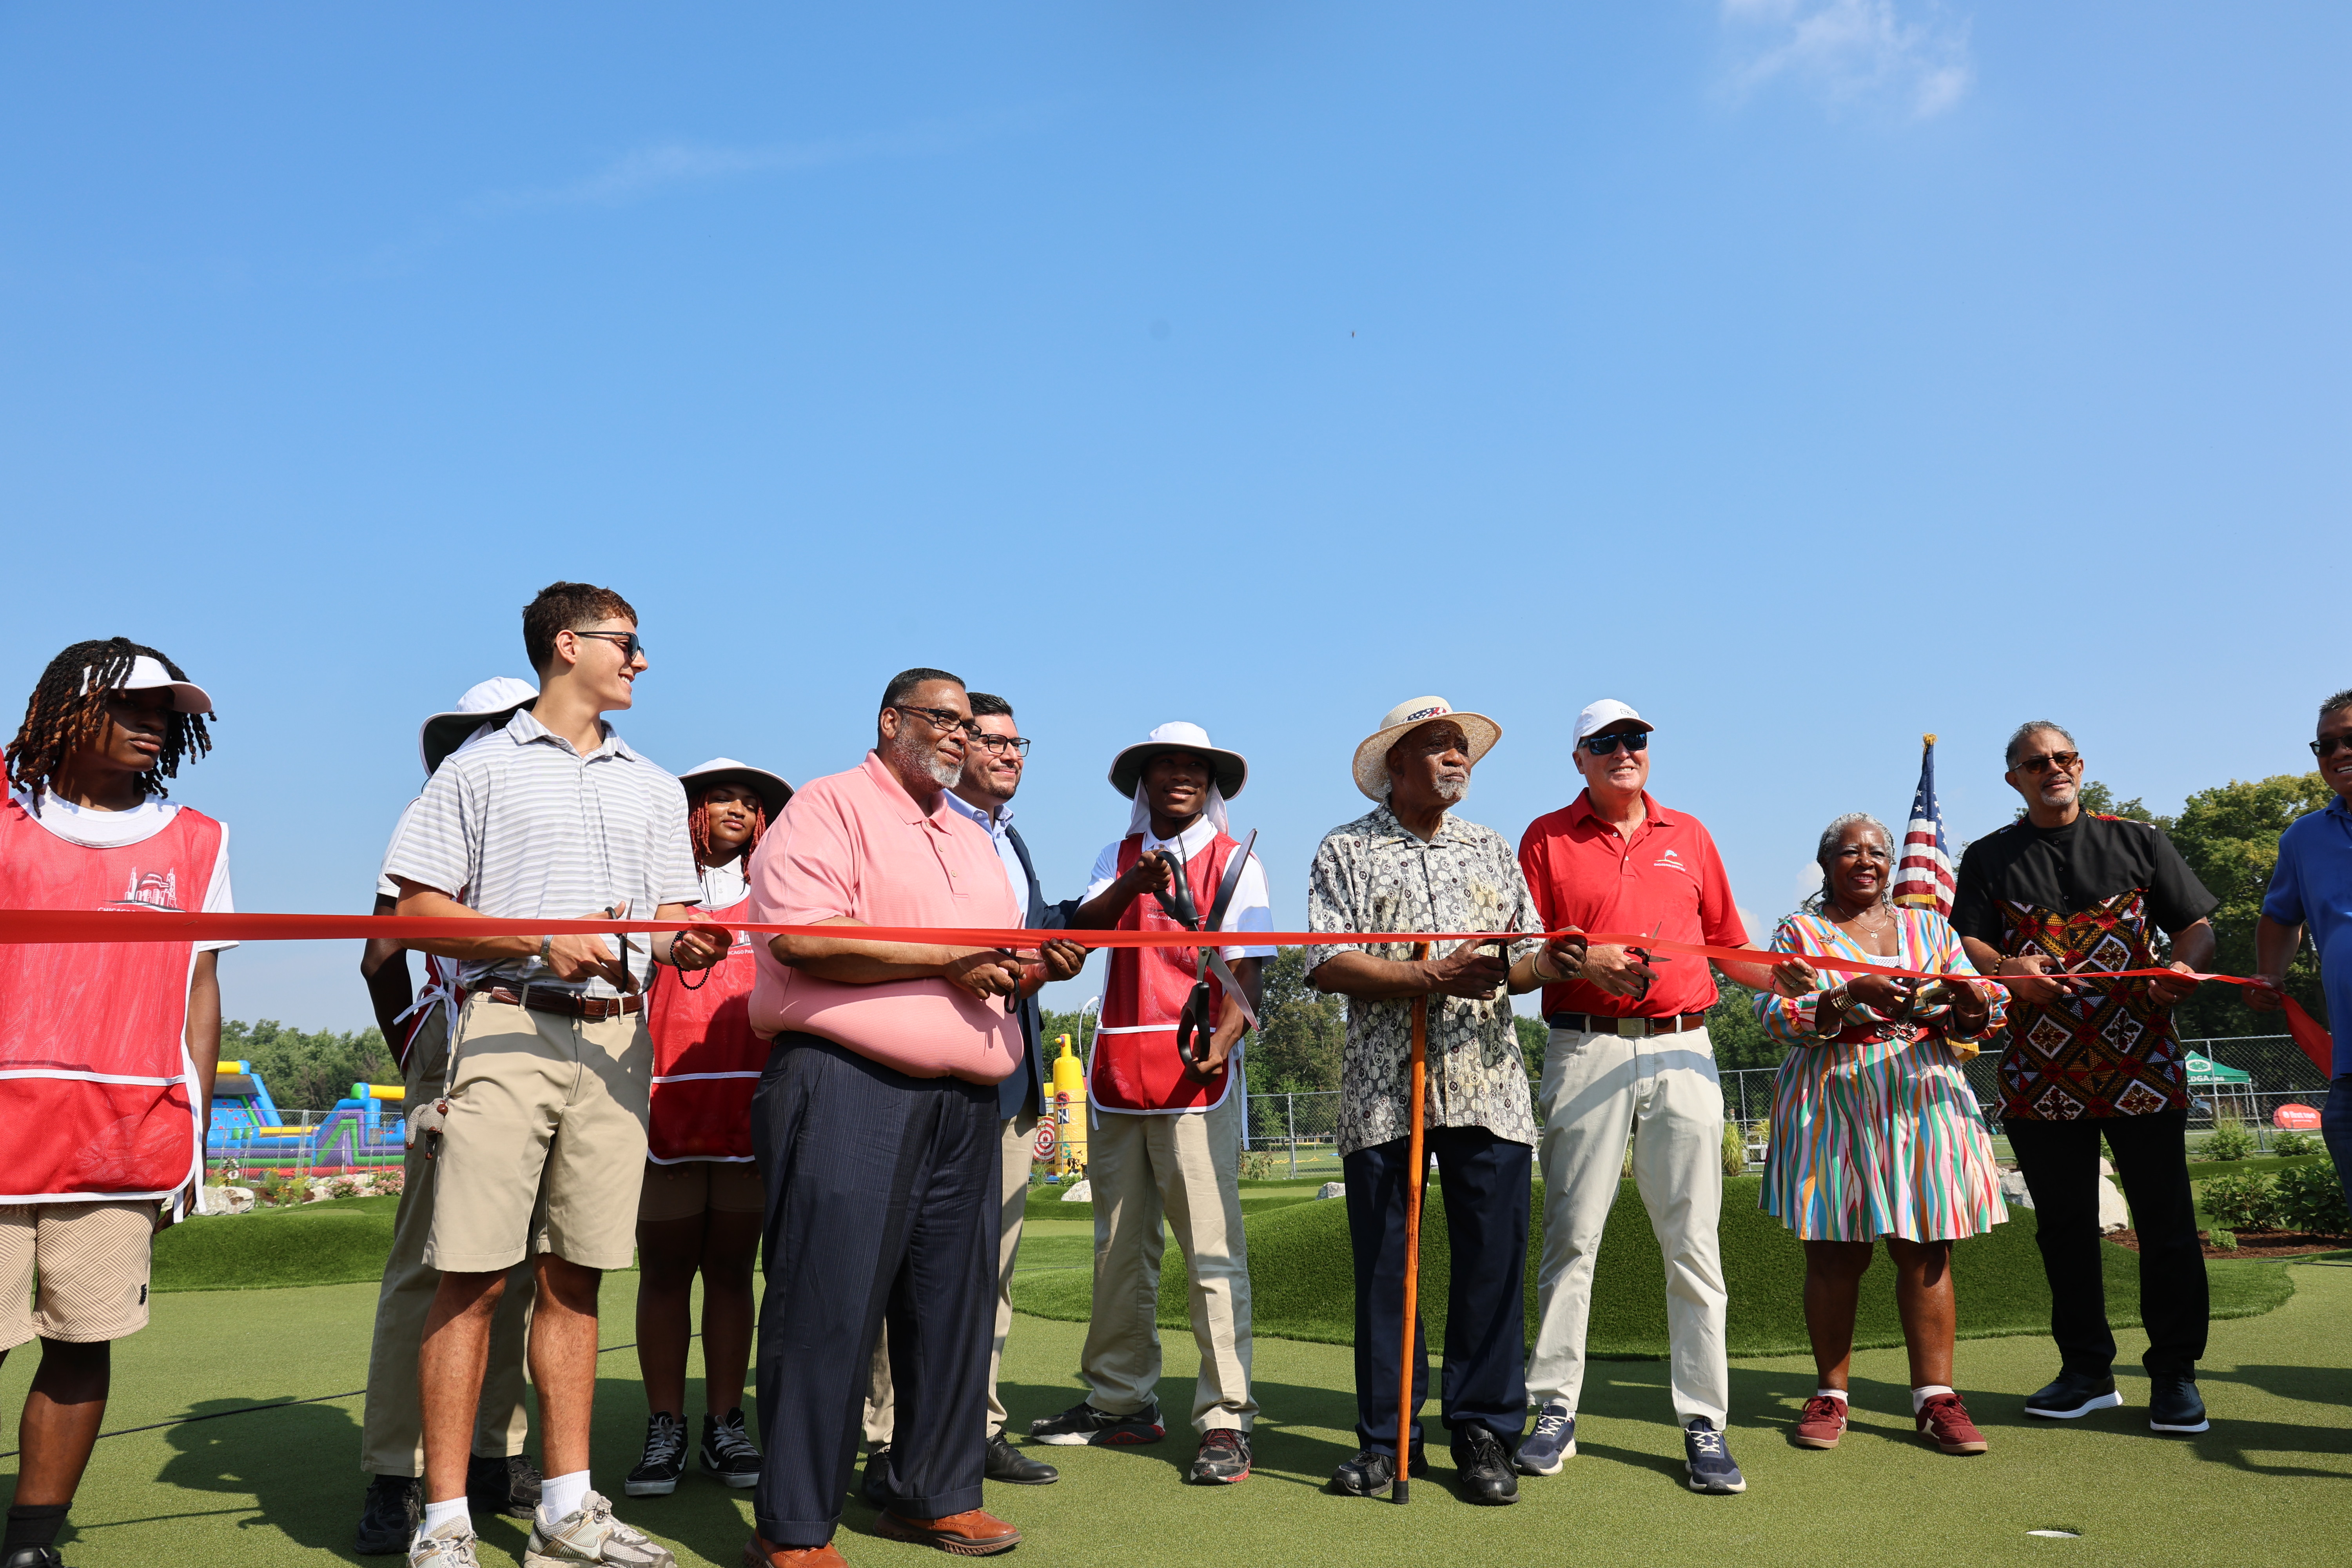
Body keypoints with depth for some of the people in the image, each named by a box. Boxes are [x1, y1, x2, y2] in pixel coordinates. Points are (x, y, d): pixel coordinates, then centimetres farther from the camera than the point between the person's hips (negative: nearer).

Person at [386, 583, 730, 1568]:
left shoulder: (654, 787, 21)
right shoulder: (481, 769, 7)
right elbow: (417, 908, 1)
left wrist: (688, 943, -6)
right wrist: (542, 941, -12)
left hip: (616, 1037, 4)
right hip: (508, 1029, -4)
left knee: (574, 1275, 7)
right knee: (474, 1274, -5)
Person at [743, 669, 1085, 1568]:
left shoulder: (974, 841, 24)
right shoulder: (831, 806, 0)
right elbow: (802, 938, -15)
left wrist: (1041, 968, 2)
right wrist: (947, 959, -13)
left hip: (964, 1102, 8)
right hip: (848, 1082, -7)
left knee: (952, 1301, 10)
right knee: (829, 1302, -5)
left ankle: (935, 1495, 24)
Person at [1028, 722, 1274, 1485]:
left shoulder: (1234, 862, 6)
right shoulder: (1118, 857, 16)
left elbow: (1246, 970, -3)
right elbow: (1081, 929, -2)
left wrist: (1223, 1038, -21)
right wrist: (1132, 886, -20)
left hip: (1195, 1074, -4)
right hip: (1117, 1069, 4)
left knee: (1212, 1245, -9)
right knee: (1119, 1245, 10)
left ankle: (1225, 1419, -5)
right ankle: (1120, 1401, 22)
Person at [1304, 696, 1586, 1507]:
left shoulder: (1492, 850, 17)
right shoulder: (1346, 852, 6)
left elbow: (1519, 960, 14)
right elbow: (1328, 964, -6)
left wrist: (1547, 962, -9)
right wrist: (1433, 977, -14)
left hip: (1486, 1084, 3)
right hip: (1383, 1089, -2)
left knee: (1493, 1258, 1)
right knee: (1382, 1263, 3)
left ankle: (1484, 1430, 14)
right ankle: (1387, 1437, 14)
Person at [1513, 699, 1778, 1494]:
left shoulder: (1688, 835, 16)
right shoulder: (1547, 837, 8)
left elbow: (1726, 943, 17)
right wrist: (1582, 961, -14)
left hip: (1681, 1051, 2)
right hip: (1585, 1051, -2)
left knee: (1693, 1239, 1)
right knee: (1571, 1235, 1)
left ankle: (1704, 1424, 7)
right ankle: (1555, 1411, 11)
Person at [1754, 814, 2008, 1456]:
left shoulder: (1931, 928, 16)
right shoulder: (1799, 933, 8)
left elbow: (1976, 1024, 11)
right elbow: (1776, 1015, -5)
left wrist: (1971, 999, -13)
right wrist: (1850, 996, -19)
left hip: (1922, 1102, 2)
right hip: (1833, 1108, -2)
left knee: (1925, 1251, -2)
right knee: (1835, 1253, -1)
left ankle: (1934, 1396, 5)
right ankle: (1831, 1393, 9)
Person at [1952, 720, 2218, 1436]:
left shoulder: (2136, 840, 11)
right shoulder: (1990, 858, 12)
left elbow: (2196, 926, 9)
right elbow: (1964, 943, 5)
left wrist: (2184, 966, -13)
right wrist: (2005, 968, -16)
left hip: (2140, 1064, -1)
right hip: (2042, 1071, 1)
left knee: (2164, 1220, -1)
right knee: (2063, 1225, 7)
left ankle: (2175, 1374, 11)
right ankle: (2087, 1371, 19)